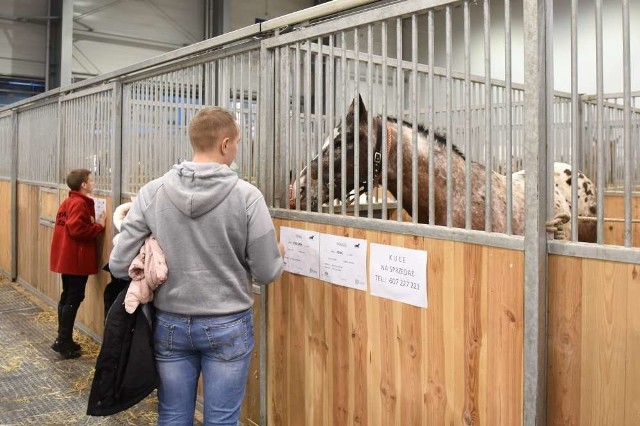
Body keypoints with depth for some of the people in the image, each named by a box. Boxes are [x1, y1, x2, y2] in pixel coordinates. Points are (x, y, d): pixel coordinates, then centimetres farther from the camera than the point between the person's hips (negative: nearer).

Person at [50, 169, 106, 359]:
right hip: (76, 259, -10)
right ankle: (65, 345, 2)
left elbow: (73, 226, 11)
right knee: (74, 299, -4)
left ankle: (62, 340, 24)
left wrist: (92, 223, 3)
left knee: (67, 297, 16)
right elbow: (77, 230, -25)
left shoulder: (68, 202, 14)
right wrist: (99, 226, -14)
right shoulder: (80, 203, -17)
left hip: (66, 257, 10)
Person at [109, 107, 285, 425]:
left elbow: (119, 266, -7)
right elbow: (266, 273, -9)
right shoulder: (247, 196, -14)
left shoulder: (151, 193, -8)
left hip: (169, 324, 3)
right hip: (228, 327, -2)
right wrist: (279, 255, 13)